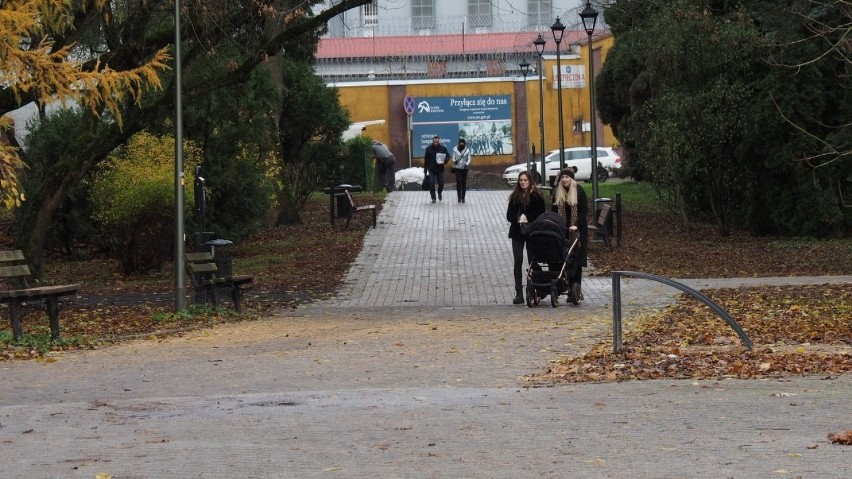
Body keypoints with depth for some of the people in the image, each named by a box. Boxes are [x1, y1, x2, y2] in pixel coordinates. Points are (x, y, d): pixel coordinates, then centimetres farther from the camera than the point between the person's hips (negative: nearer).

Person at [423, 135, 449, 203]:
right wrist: (425, 170, 0)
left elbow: (448, 156, 6)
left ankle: (439, 193, 36)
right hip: (431, 169, -1)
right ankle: (433, 198, 3)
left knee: (441, 183, 5)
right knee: (431, 184, -7)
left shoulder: (443, 148, -1)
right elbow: (426, 160, 0)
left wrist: (444, 161, -17)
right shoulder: (428, 149, -3)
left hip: (440, 169, 1)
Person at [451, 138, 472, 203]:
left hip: (464, 168, 1)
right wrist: (454, 161, -20)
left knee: (464, 183, 3)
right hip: (457, 168, -1)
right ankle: (459, 197, -6)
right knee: (458, 182, -10)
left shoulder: (467, 150, -1)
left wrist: (467, 164, -18)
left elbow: (469, 159, 0)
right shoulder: (455, 149, 0)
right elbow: (453, 158, 2)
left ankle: (463, 198, 11)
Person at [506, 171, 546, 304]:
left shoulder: (537, 197, -1)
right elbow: (509, 215, 5)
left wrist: (528, 219, -17)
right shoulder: (515, 197, 7)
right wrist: (518, 219, -16)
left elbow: (541, 216, -4)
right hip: (517, 233, 2)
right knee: (518, 261, -3)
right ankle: (519, 294, -3)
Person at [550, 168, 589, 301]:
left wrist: (576, 225, -17)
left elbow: (584, 210, -7)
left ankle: (577, 289, -6)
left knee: (577, 260, -7)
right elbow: (553, 210, 12)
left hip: (578, 231, -4)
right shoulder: (558, 193, 10)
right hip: (563, 230, 4)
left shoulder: (579, 191, -3)